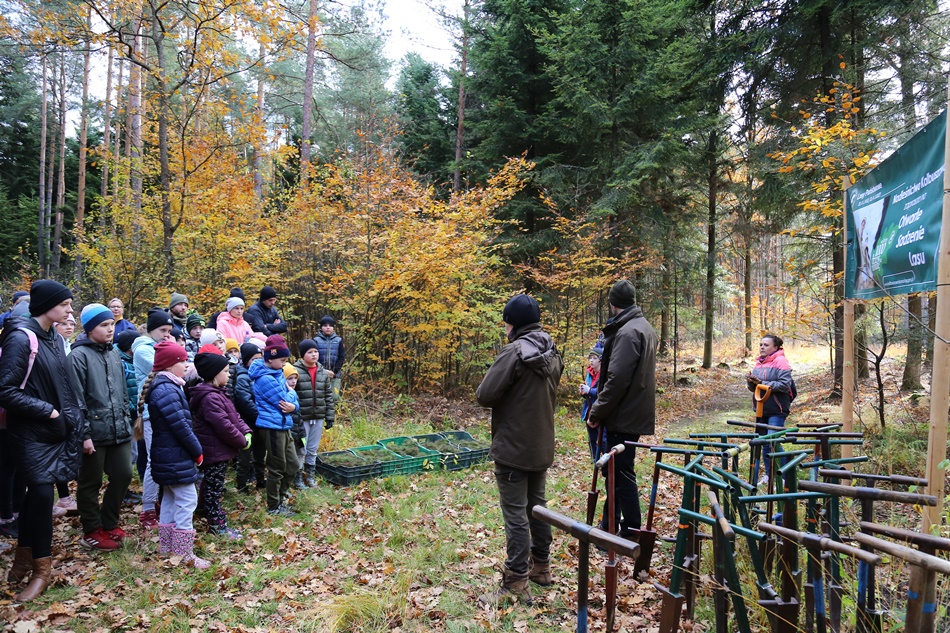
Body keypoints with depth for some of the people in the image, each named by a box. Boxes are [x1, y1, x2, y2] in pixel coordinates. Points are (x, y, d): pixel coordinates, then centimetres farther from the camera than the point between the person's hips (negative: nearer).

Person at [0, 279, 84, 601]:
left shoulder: (53, 338, 7)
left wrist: (75, 421, 6)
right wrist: (48, 411, -16)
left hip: (56, 431, 7)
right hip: (31, 433, -7)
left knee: (37, 493, 14)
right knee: (41, 492, -5)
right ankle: (41, 568, 11)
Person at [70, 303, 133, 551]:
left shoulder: (113, 353, 13)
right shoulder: (79, 355, -10)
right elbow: (76, 399, -14)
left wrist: (127, 420, 15)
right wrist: (84, 434, -16)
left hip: (118, 429, 7)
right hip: (94, 431, -7)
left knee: (123, 475, 10)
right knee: (91, 482, 7)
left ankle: (109, 523, 29)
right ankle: (92, 532, 21)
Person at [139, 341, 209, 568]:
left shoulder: (162, 387, 11)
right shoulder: (167, 390, -21)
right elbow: (181, 426, -22)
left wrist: (193, 451, 14)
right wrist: (198, 451, -10)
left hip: (167, 456, 11)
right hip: (175, 457, -11)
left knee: (170, 499, 18)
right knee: (187, 501, -4)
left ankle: (166, 548, 29)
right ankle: (184, 555, 2)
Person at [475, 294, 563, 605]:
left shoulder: (515, 351, -20)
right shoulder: (552, 354, 6)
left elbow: (484, 395, -20)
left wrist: (503, 398, 0)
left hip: (513, 448, -8)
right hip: (542, 446, 8)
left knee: (515, 514, -1)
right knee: (537, 505, 20)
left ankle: (516, 584, 5)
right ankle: (541, 566, 32)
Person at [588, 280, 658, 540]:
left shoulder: (627, 332, -19)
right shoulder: (645, 327, 14)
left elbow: (617, 380, -24)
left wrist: (597, 412, -15)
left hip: (623, 417, -10)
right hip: (634, 413, 10)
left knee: (622, 473, -1)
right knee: (615, 469, 18)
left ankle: (631, 532, 8)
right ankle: (610, 524, 30)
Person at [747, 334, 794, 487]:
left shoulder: (781, 362, -9)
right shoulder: (759, 363, 12)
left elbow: (785, 385, -18)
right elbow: (753, 387, 17)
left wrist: (763, 383, -21)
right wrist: (751, 382, -6)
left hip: (777, 410, -7)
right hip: (761, 408, 7)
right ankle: (768, 475, 23)